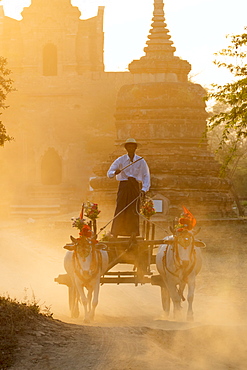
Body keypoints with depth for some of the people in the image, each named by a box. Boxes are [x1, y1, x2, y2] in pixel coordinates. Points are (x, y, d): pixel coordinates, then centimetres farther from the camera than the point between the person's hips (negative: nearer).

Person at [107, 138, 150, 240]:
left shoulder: (141, 161, 7)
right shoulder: (120, 160, 6)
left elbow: (146, 176, 6)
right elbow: (109, 173, 4)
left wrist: (144, 189, -8)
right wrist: (115, 172, -20)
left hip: (135, 187, 0)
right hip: (123, 186, 0)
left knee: (134, 211, -5)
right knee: (120, 210, -7)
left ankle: (133, 235, -3)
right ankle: (115, 235, -7)